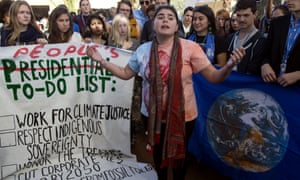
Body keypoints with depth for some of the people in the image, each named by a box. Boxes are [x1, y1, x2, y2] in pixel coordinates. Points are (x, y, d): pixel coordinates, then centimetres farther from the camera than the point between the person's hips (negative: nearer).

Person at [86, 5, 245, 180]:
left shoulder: (190, 47, -15)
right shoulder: (143, 50, -4)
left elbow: (214, 77, -15)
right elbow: (125, 73, 7)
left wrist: (229, 65, -35)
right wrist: (101, 60, -2)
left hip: (183, 115, -3)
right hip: (154, 115, 3)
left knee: (179, 154, 20)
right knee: (158, 152, 25)